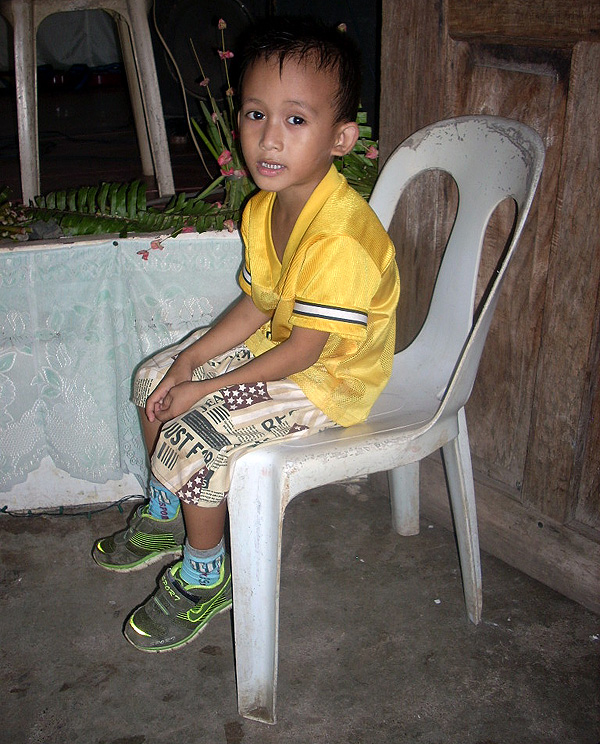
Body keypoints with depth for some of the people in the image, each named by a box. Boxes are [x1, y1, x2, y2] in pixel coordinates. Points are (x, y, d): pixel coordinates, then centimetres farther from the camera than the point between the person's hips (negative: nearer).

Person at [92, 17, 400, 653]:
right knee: (154, 378, 13)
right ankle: (165, 515, 33)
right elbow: (257, 305, 5)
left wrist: (205, 388, -19)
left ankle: (202, 577, 6)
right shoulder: (264, 207, -2)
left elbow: (304, 348, -27)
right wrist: (189, 362, -4)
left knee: (191, 435, -19)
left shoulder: (339, 237, -32)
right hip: (275, 345, 10)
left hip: (328, 380, -9)